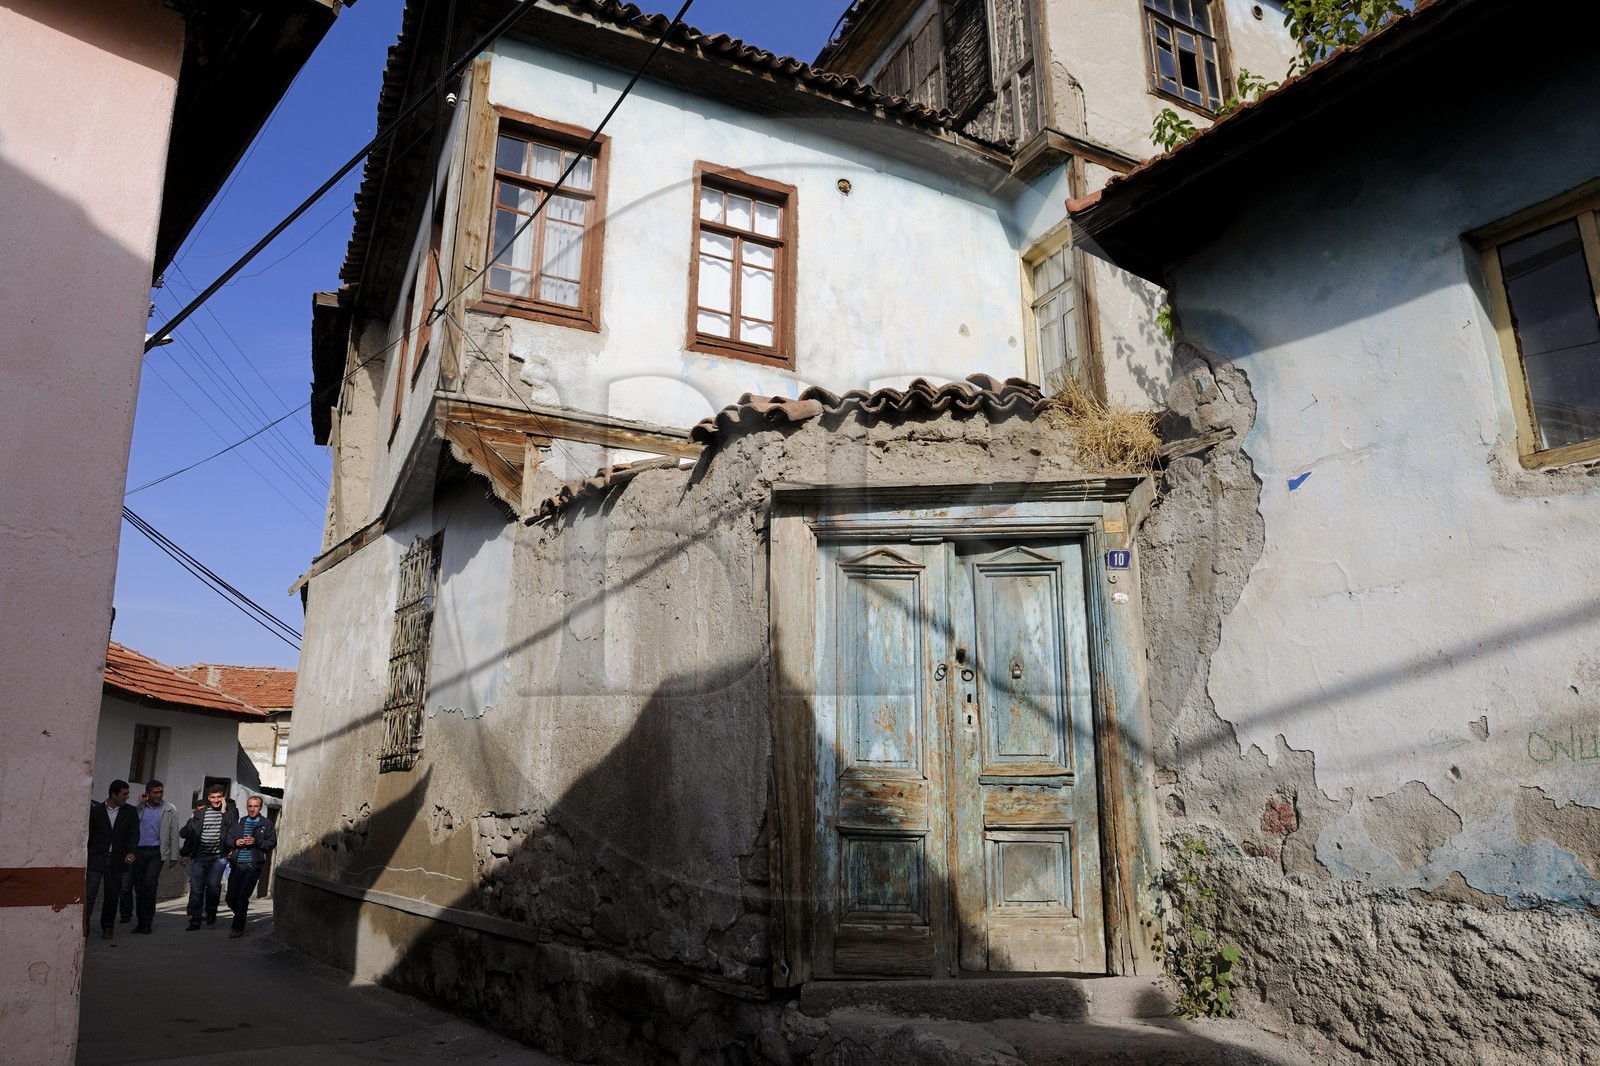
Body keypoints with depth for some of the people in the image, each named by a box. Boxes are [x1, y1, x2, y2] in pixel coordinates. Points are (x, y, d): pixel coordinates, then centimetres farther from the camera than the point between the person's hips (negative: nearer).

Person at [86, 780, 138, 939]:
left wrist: (131, 852, -15)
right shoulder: (96, 810, 3)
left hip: (116, 860, 2)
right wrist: (84, 856, 3)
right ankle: (84, 925, -7)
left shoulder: (130, 812, 7)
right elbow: (88, 833, 5)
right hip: (96, 858, -2)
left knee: (112, 895, 7)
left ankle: (108, 926, 20)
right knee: (89, 892, -11)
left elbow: (134, 833, 0)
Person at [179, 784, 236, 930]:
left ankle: (211, 912, 14)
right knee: (196, 888, 0)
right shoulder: (200, 813, 6)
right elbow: (190, 833, 13)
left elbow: (232, 832, -13)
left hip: (218, 856, -2)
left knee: (213, 885, -10)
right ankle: (195, 920, 7)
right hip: (200, 855, 2)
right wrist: (185, 853, 12)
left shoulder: (231, 812, 1)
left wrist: (224, 812, -12)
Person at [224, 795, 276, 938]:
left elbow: (272, 843, -1)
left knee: (242, 898, -6)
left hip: (253, 865, -4)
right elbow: (228, 839, 21)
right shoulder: (239, 823, 14)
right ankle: (240, 919, 30)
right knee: (231, 898, 5)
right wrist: (235, 842, -1)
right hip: (237, 864, 4)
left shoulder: (266, 824, 3)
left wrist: (256, 842, -15)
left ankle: (238, 928, 4)